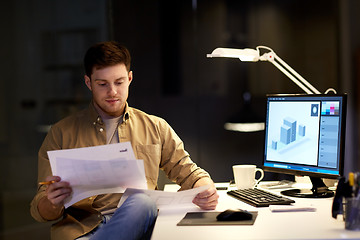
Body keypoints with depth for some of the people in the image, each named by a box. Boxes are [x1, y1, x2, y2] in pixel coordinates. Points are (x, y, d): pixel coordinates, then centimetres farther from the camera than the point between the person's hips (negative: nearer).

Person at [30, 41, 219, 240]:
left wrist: (206, 190, -3)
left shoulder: (156, 128, 20)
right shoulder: (62, 132, 14)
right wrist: (52, 204, -15)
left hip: (139, 224, 3)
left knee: (141, 203, -36)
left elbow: (188, 172, 22)